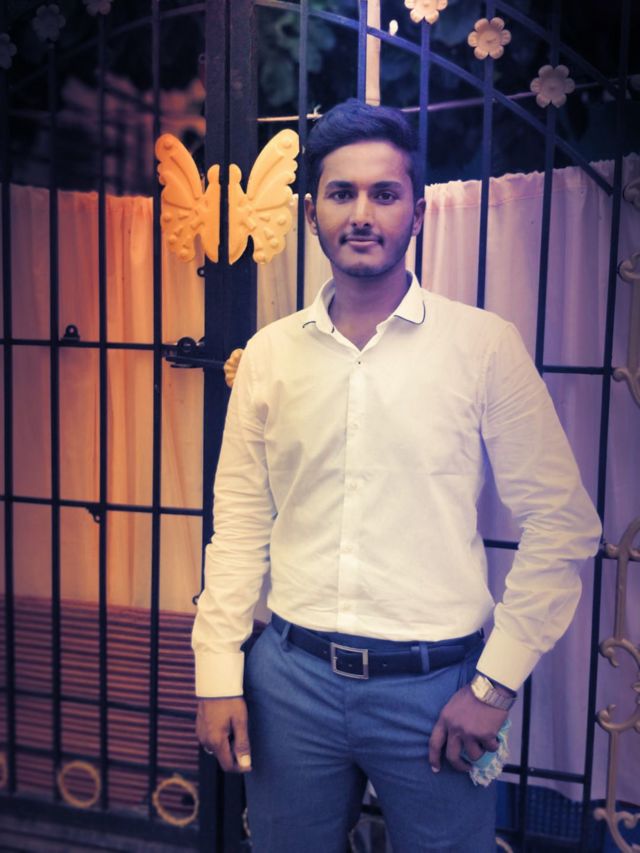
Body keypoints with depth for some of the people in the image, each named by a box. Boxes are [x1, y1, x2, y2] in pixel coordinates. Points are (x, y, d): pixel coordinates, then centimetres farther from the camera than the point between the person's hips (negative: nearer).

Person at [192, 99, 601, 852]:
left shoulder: (484, 346, -6)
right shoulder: (268, 354, 3)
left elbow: (562, 522, -5)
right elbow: (240, 525, 5)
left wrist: (497, 682, -6)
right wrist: (218, 674, 2)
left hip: (434, 685, -2)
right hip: (292, 676, 3)